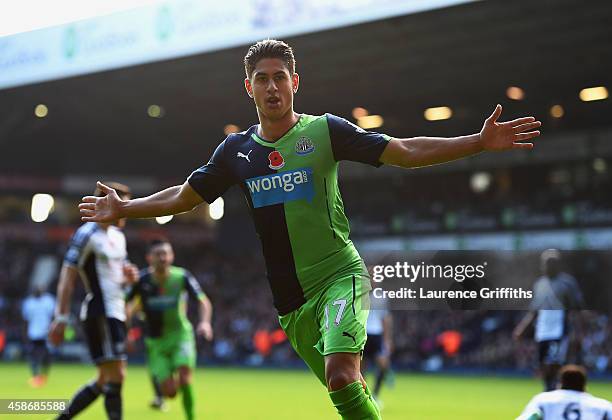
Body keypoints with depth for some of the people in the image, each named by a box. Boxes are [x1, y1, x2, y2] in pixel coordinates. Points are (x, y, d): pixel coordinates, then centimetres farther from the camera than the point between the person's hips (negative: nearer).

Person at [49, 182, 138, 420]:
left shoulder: (117, 236, 17)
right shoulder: (87, 235, -10)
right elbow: (67, 279, -14)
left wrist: (129, 276, 4)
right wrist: (61, 318, -18)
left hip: (115, 314, 9)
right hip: (100, 313, -9)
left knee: (105, 380, 13)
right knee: (116, 375, -11)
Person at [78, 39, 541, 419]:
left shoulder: (325, 131, -4)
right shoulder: (235, 150, 7)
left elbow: (407, 152, -5)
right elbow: (182, 197, 20)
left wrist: (479, 142, -13)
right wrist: (123, 208, 14)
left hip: (340, 275, -4)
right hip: (289, 299, 4)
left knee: (341, 373, -27)